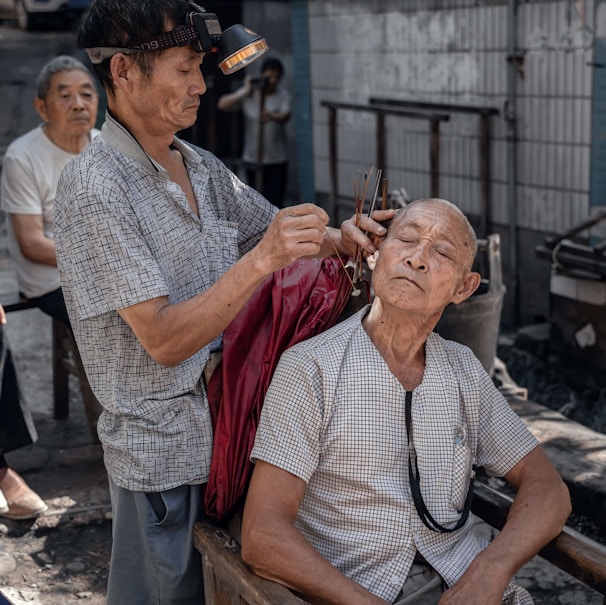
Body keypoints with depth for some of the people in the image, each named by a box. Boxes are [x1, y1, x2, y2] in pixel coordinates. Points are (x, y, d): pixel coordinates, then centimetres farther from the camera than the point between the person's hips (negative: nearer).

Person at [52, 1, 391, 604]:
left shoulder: (202, 168, 5)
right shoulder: (94, 184, -19)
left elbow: (276, 229, 18)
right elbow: (163, 339, -23)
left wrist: (338, 238, -4)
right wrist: (260, 261, -33)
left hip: (227, 429, 7)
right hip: (162, 452, -7)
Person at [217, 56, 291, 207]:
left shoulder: (282, 95, -1)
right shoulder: (248, 94, 1)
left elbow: (286, 115, -20)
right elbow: (222, 104, -10)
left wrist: (273, 117, -42)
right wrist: (245, 92, -19)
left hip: (277, 161, -2)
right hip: (252, 159, 2)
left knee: (275, 202, -7)